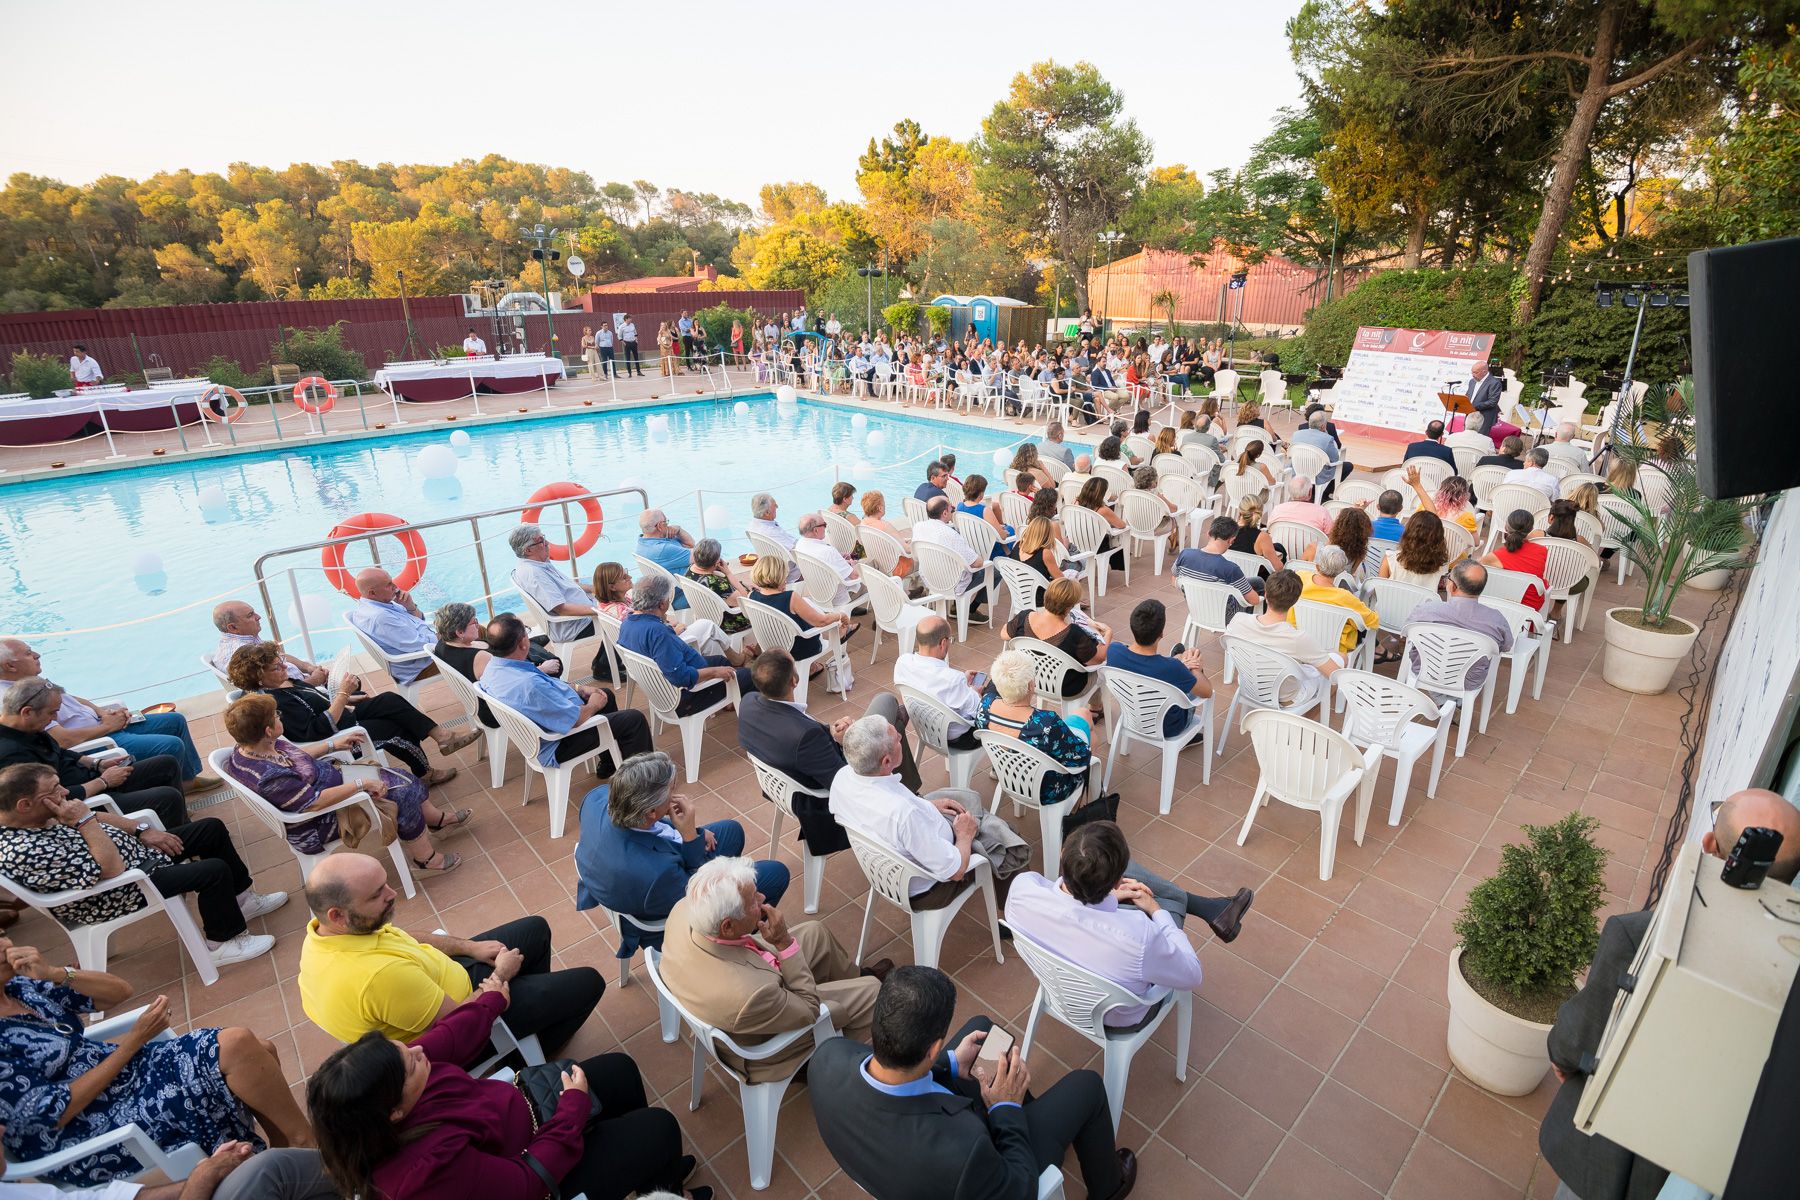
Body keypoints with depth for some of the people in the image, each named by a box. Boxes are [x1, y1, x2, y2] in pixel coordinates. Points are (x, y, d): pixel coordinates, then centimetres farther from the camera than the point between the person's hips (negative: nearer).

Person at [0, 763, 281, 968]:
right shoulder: (24, 851, -33)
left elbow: (93, 815, 9)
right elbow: (112, 870, -32)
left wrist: (142, 829, 0)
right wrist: (85, 821, -31)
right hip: (117, 891, -9)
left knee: (213, 828, 8)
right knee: (214, 870, -19)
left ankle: (241, 899, 23)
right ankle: (224, 942, 5)